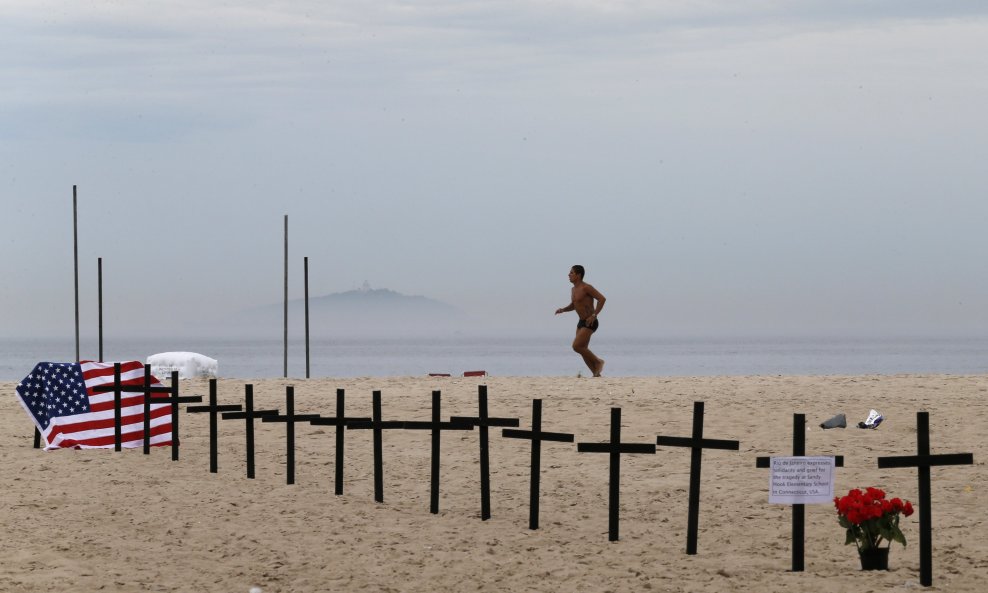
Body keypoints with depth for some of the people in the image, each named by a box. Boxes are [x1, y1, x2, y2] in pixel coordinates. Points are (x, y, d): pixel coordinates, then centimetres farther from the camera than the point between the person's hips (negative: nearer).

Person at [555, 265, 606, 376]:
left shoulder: (586, 287, -17)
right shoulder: (574, 289, 12)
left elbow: (602, 299, -22)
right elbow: (573, 306, 25)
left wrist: (594, 315, -26)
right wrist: (562, 310, 4)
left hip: (590, 323, -10)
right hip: (582, 322, 10)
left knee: (576, 346, -16)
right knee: (583, 350, 8)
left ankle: (598, 361, 0)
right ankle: (596, 374, 14)